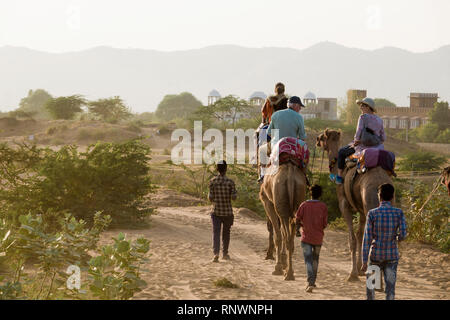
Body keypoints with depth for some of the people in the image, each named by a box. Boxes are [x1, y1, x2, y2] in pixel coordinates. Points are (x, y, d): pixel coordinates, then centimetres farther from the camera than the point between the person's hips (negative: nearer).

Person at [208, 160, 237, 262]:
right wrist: (234, 192, 12)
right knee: (226, 233, 17)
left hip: (216, 212, 0)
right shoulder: (230, 182, -9)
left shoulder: (212, 181, -5)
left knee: (216, 233, -2)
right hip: (228, 212, 0)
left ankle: (216, 253, -22)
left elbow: (210, 198, -5)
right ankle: (225, 254, 29)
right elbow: (234, 197, -8)